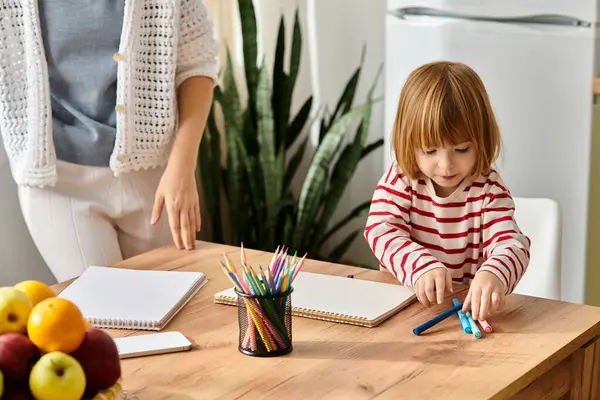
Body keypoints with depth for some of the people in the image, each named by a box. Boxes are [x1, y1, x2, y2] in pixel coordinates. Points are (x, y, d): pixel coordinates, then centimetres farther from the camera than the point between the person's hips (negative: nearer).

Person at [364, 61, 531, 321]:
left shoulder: (488, 191, -3)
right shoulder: (400, 179, -1)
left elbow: (511, 243, -16)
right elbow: (382, 231, -13)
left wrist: (493, 275, -40)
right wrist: (422, 267, -32)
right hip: (400, 298, 0)